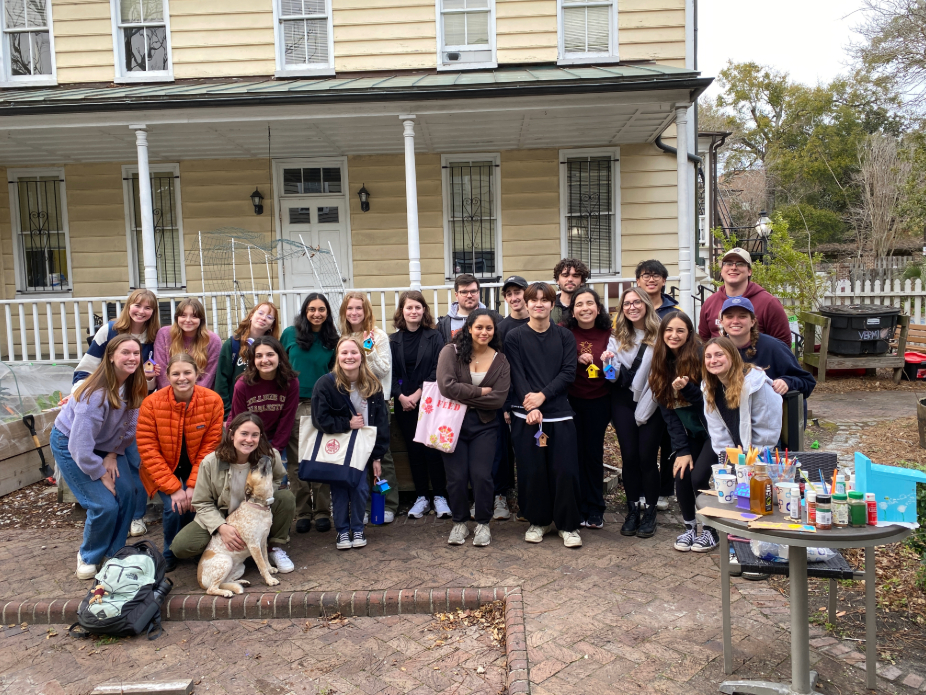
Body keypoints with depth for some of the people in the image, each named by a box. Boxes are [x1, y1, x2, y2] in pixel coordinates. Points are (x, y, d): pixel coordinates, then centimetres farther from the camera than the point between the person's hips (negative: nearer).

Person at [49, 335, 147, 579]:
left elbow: (129, 426, -1)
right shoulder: (97, 393, -33)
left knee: (127, 494, -8)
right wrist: (101, 474, -20)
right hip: (69, 443, -6)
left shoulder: (135, 387, -13)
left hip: (105, 444, 6)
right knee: (105, 505, -14)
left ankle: (115, 552, 13)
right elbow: (80, 446, -31)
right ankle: (88, 557, 14)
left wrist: (113, 454, -10)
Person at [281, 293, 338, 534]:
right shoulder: (290, 334, 4)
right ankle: (301, 513, 14)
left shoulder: (332, 340, 6)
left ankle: (322, 512, 12)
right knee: (296, 462, 4)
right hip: (293, 405, 0)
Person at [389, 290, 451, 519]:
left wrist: (418, 394, -12)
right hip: (404, 403, 2)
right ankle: (421, 498, 16)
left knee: (432, 448, -5)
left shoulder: (434, 337, 1)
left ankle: (440, 497, 6)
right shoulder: (393, 340, 7)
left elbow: (437, 369, -6)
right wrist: (401, 397, -9)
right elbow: (390, 373, 4)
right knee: (414, 450, 6)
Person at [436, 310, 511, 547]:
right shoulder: (451, 352, -5)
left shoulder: (500, 360, 2)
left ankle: (483, 523, 17)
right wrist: (481, 391, -13)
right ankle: (459, 523, 23)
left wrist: (465, 397, -13)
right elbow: (446, 386, -19)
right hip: (452, 422, -1)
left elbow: (499, 399, -9)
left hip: (484, 425, 1)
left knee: (481, 475, -5)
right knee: (457, 477, 0)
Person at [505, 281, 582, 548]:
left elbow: (568, 372, -2)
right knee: (532, 470, 3)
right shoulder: (515, 337, 3)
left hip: (559, 413, 1)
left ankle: (568, 525, 13)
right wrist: (531, 407, -17)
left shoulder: (565, 336, 7)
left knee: (565, 470, -1)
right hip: (526, 414, -1)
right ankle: (538, 521, 21)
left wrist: (543, 395, -14)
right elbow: (516, 376, -5)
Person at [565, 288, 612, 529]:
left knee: (594, 453, 8)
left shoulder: (608, 334, 0)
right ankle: (578, 508, 16)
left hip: (599, 402, 1)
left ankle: (595, 509, 20)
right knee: (576, 453, 3)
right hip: (572, 401, -1)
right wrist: (577, 358, -16)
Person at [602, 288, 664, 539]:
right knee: (629, 457, 4)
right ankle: (633, 510, 17)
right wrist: (608, 363, -17)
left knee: (647, 457, -2)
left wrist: (645, 408, -12)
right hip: (623, 402, 3)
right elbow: (615, 376, 6)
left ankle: (649, 512, 12)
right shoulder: (618, 337, 7)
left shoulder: (659, 335, -6)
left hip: (651, 403, -3)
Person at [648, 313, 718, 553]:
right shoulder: (662, 364, -1)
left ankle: (710, 529, 9)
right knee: (681, 475, -9)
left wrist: (687, 389, -33)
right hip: (688, 432, 4)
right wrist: (681, 449, -8)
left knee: (699, 477, -15)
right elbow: (667, 411, -3)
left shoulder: (701, 356, -15)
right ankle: (689, 527, 16)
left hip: (711, 429, -4)